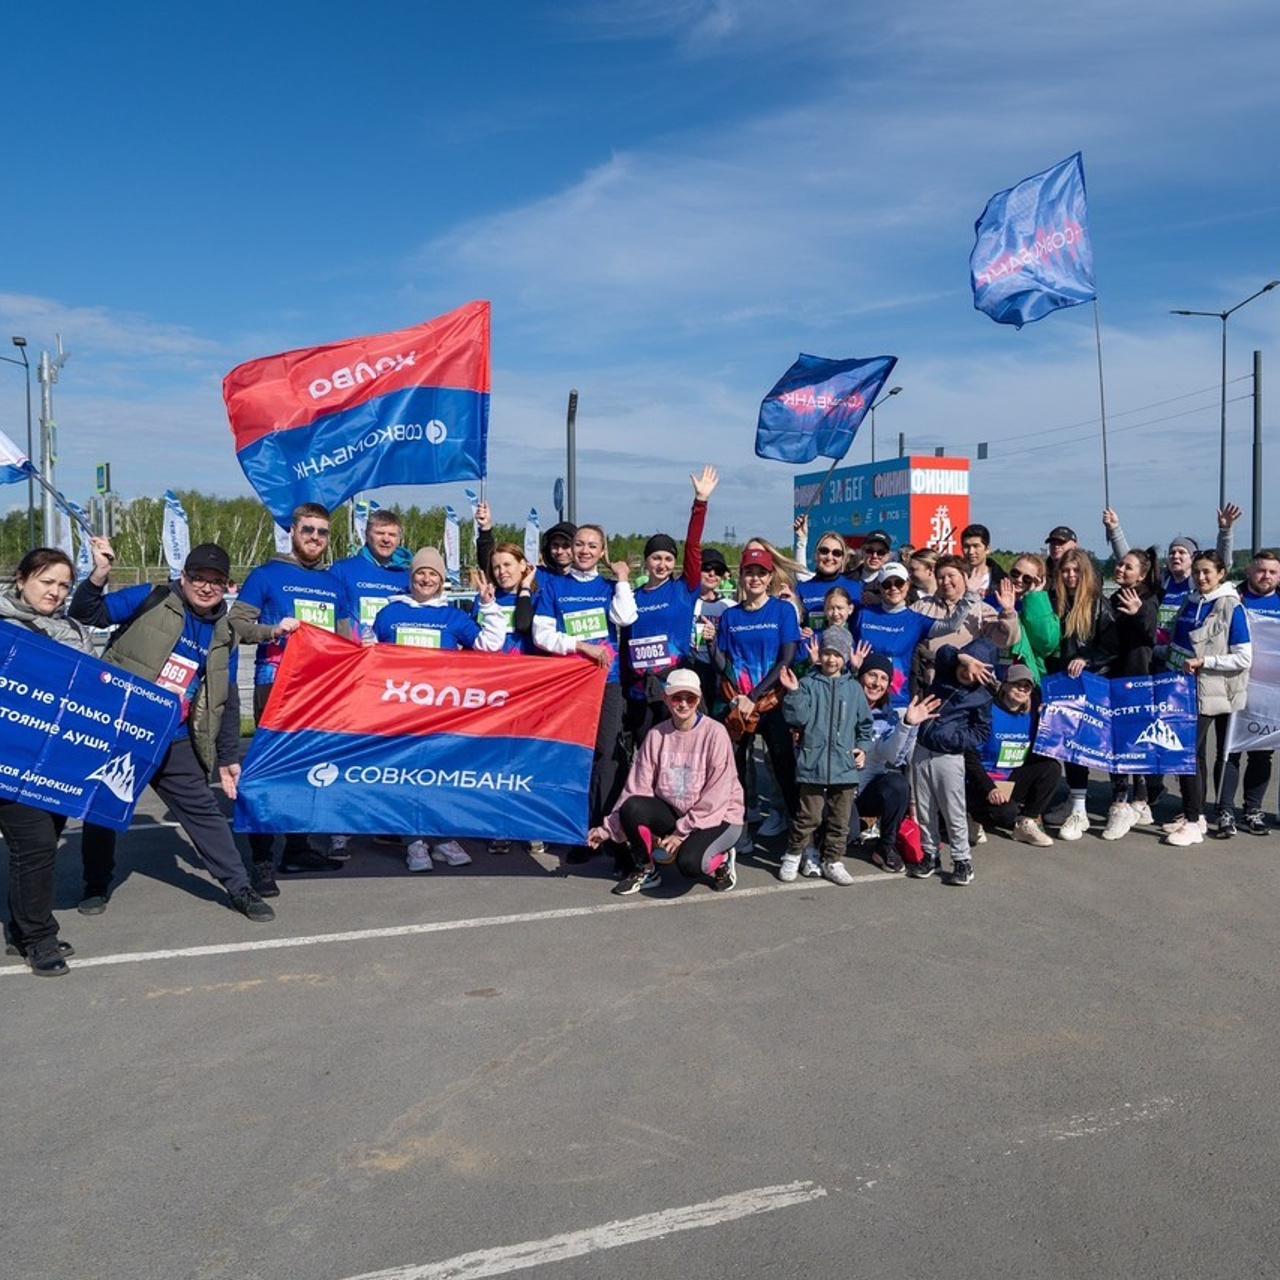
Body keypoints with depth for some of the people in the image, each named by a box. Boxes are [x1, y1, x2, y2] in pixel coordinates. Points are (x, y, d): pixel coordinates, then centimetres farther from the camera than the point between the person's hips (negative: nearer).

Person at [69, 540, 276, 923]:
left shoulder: (224, 634, 5)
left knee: (203, 809, 2)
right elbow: (85, 615, -13)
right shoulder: (149, 601, -7)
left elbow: (226, 700, 10)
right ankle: (96, 886, 32)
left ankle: (240, 888, 9)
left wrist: (228, 757, 9)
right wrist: (99, 575, -30)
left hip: (173, 741, 3)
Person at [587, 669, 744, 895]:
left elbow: (716, 796, -16)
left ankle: (722, 861, 6)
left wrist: (681, 833, -17)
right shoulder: (656, 735, -1)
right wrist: (608, 828, -10)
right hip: (673, 812, 4)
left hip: (717, 818, -4)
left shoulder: (715, 733, -14)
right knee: (632, 808, -24)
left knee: (689, 862, -32)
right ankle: (645, 871, 2)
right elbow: (636, 787, -3)